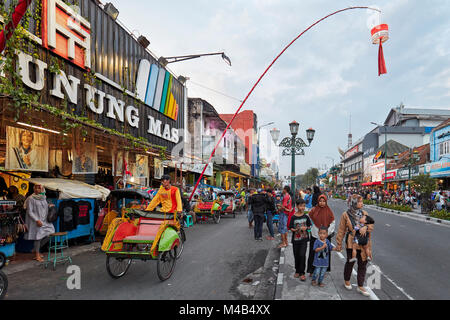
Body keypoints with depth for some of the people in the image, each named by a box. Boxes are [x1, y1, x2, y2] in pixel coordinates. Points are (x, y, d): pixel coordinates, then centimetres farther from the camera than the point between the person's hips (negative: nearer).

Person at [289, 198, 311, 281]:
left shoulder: (306, 217, -2)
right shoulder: (293, 217, -6)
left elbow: (309, 227, 8)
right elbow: (291, 228, -4)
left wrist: (306, 228, -13)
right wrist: (296, 229, -21)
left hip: (304, 239, 0)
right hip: (296, 239, 0)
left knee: (302, 255, -9)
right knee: (296, 256, 11)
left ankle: (302, 273, 4)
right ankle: (297, 271, 30)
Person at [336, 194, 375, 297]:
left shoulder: (364, 213, 4)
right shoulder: (346, 215, -6)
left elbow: (371, 226, 1)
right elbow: (341, 231, -2)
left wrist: (366, 227, -22)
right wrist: (339, 244, -1)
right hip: (351, 242, -3)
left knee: (363, 264, 6)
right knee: (350, 262, 8)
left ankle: (360, 286, 19)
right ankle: (346, 281, 33)